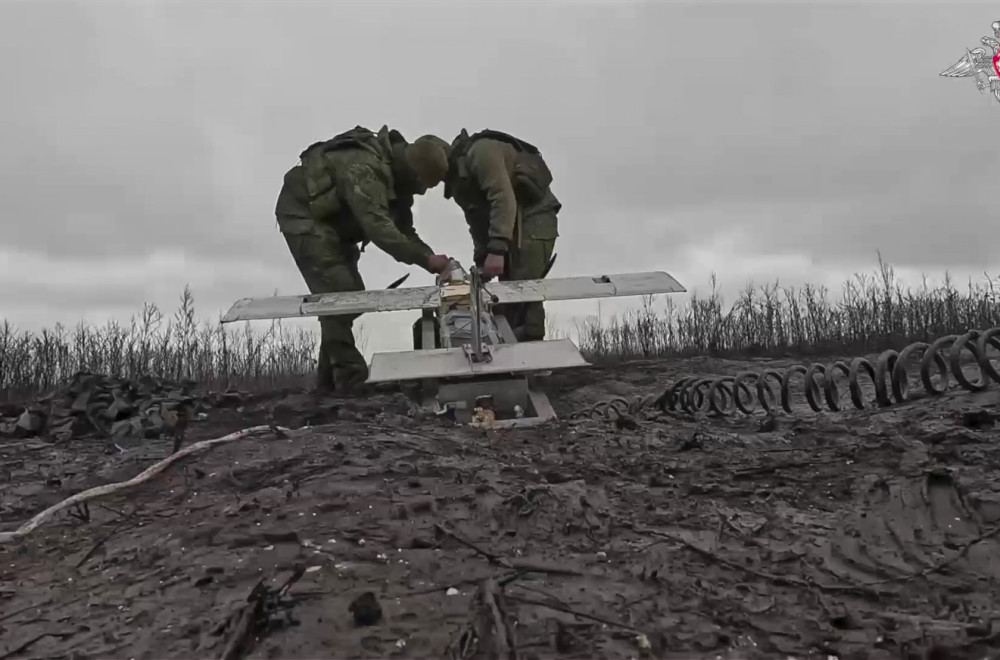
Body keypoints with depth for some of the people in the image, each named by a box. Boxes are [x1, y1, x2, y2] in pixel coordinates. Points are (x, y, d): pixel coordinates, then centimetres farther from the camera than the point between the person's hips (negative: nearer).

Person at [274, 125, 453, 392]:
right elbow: (379, 227, -39)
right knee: (337, 293, -19)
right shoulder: (365, 167, -32)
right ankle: (351, 379, -18)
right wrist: (425, 260, -37)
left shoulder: (398, 176, -2)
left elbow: (403, 230, 0)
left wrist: (433, 258, -17)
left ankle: (330, 380, 14)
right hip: (303, 214, -9)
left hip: (332, 220, 10)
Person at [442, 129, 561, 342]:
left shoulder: (480, 152, -16)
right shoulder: (459, 181, 14)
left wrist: (496, 249, -33)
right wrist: (481, 263, 3)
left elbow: (503, 198, -27)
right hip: (512, 223, 9)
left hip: (534, 216, -9)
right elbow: (478, 223, 14)